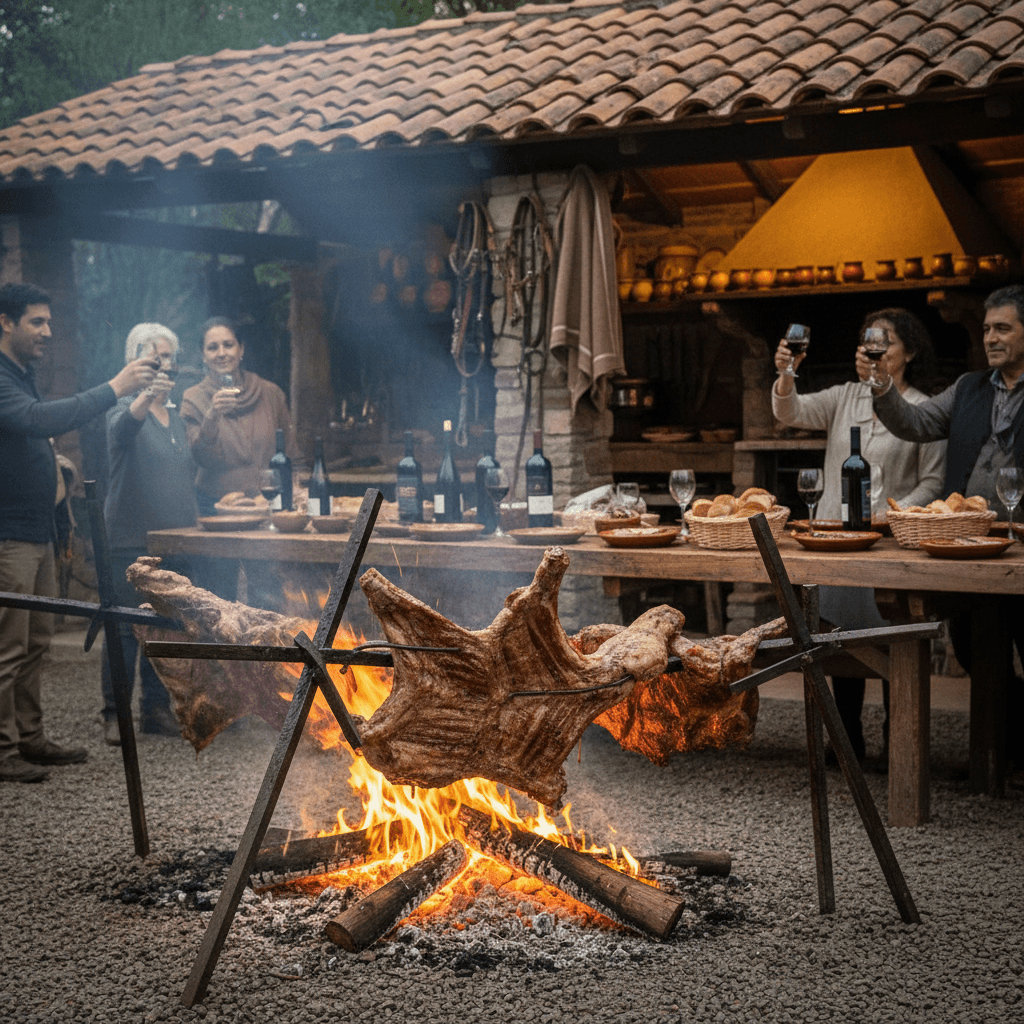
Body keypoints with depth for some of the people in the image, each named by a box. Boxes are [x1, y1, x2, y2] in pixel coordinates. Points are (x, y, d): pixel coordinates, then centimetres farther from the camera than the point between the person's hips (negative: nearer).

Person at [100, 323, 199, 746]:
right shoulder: (125, 409, -6)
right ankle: (115, 715, 2)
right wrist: (147, 395, -51)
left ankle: (156, 708, 18)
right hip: (132, 538, -6)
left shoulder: (176, 418, 16)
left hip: (174, 538, 7)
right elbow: (124, 427, -32)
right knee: (126, 627, -6)